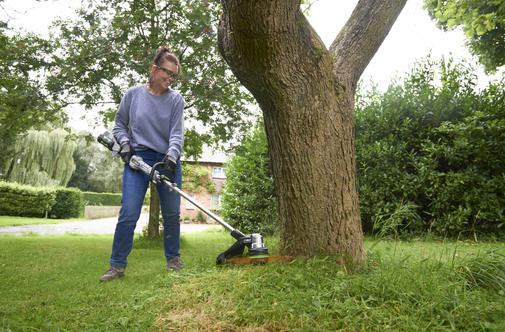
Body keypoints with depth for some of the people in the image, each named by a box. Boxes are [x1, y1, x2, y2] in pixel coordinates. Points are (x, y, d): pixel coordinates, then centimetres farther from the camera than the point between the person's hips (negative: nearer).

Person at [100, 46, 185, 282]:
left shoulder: (176, 99, 1)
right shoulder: (133, 94, 4)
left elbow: (177, 132, -7)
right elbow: (119, 124, 13)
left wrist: (172, 155, -23)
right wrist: (124, 143, -5)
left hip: (168, 161, 1)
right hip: (138, 159, 0)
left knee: (172, 214, 7)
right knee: (128, 214, -7)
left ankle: (173, 259, 24)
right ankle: (117, 265, 3)